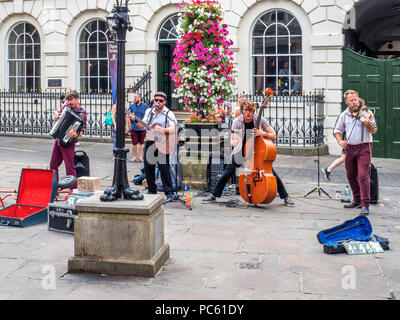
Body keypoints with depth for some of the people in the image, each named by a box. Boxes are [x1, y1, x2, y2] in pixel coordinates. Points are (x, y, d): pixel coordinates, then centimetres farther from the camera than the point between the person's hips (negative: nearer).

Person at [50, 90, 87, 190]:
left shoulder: (82, 114, -15)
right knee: (53, 165, 13)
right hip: (58, 139, 8)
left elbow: (81, 131, -18)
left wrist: (76, 134, -40)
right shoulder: (66, 106, 5)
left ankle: (74, 189, -3)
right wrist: (56, 114, 2)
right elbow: (57, 111, 25)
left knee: (69, 166, -9)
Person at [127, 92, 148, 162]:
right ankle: (134, 157, 13)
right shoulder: (131, 106, 4)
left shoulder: (145, 106, 0)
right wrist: (129, 125, 3)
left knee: (141, 143, 6)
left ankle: (141, 157, 13)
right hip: (133, 128, 0)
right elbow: (128, 116, 10)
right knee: (134, 143, 2)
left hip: (142, 128, 0)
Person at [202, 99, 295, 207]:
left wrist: (263, 133, -30)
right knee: (226, 174, -6)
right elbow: (233, 141, -11)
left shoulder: (259, 120, -14)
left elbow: (274, 136, -11)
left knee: (273, 174, -9)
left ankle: (286, 197, 7)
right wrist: (234, 142, -36)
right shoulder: (237, 122, -13)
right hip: (240, 153, 1)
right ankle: (214, 195, 15)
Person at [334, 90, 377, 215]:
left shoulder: (366, 112, -3)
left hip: (364, 147, -5)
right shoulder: (344, 115, 9)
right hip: (349, 148, 5)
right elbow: (338, 130, 19)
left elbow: (374, 131, -4)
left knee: (363, 175, -14)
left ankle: (365, 205, -13)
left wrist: (368, 124, -25)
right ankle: (357, 200, 27)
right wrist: (340, 141, 1)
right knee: (350, 175, 11)